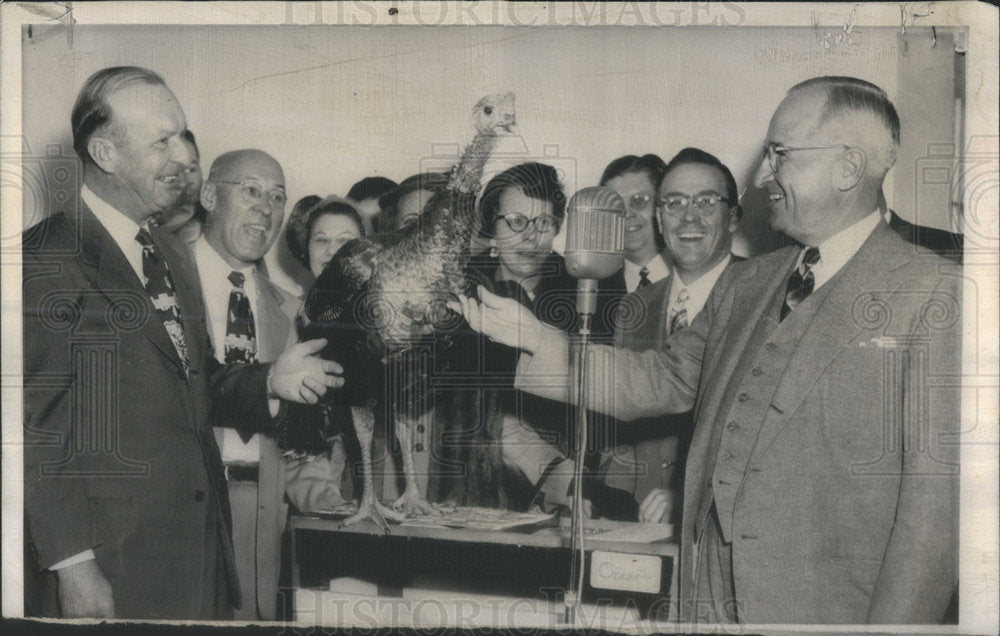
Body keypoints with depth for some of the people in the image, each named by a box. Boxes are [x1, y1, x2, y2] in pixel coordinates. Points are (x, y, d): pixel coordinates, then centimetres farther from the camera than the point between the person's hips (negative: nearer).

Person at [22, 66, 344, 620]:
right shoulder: (46, 259, -12)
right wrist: (71, 564, -17)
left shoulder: (174, 256, 14)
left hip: (203, 534, 7)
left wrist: (270, 381, 1)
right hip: (115, 554, -7)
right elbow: (35, 429, -14)